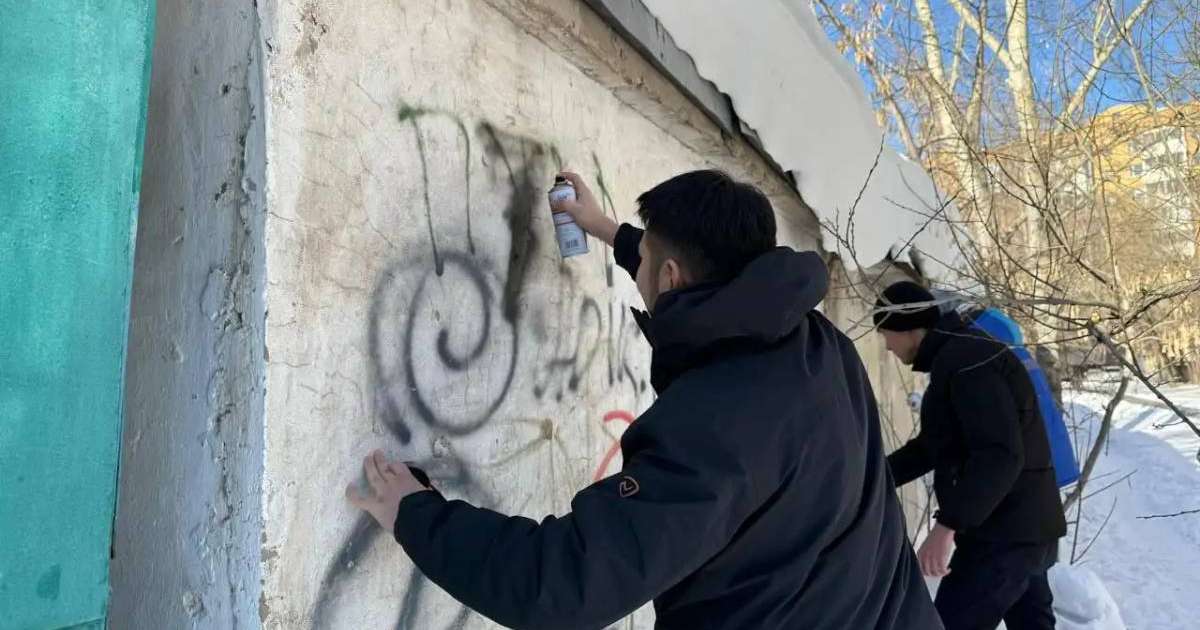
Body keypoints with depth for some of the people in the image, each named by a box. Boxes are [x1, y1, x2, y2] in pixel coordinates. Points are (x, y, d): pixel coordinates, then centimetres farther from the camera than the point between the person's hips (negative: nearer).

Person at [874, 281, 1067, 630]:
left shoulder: (967, 361, -19)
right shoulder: (955, 358, 15)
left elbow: (1000, 455, -28)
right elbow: (930, 446, 21)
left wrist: (948, 524, -30)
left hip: (1005, 536, -11)